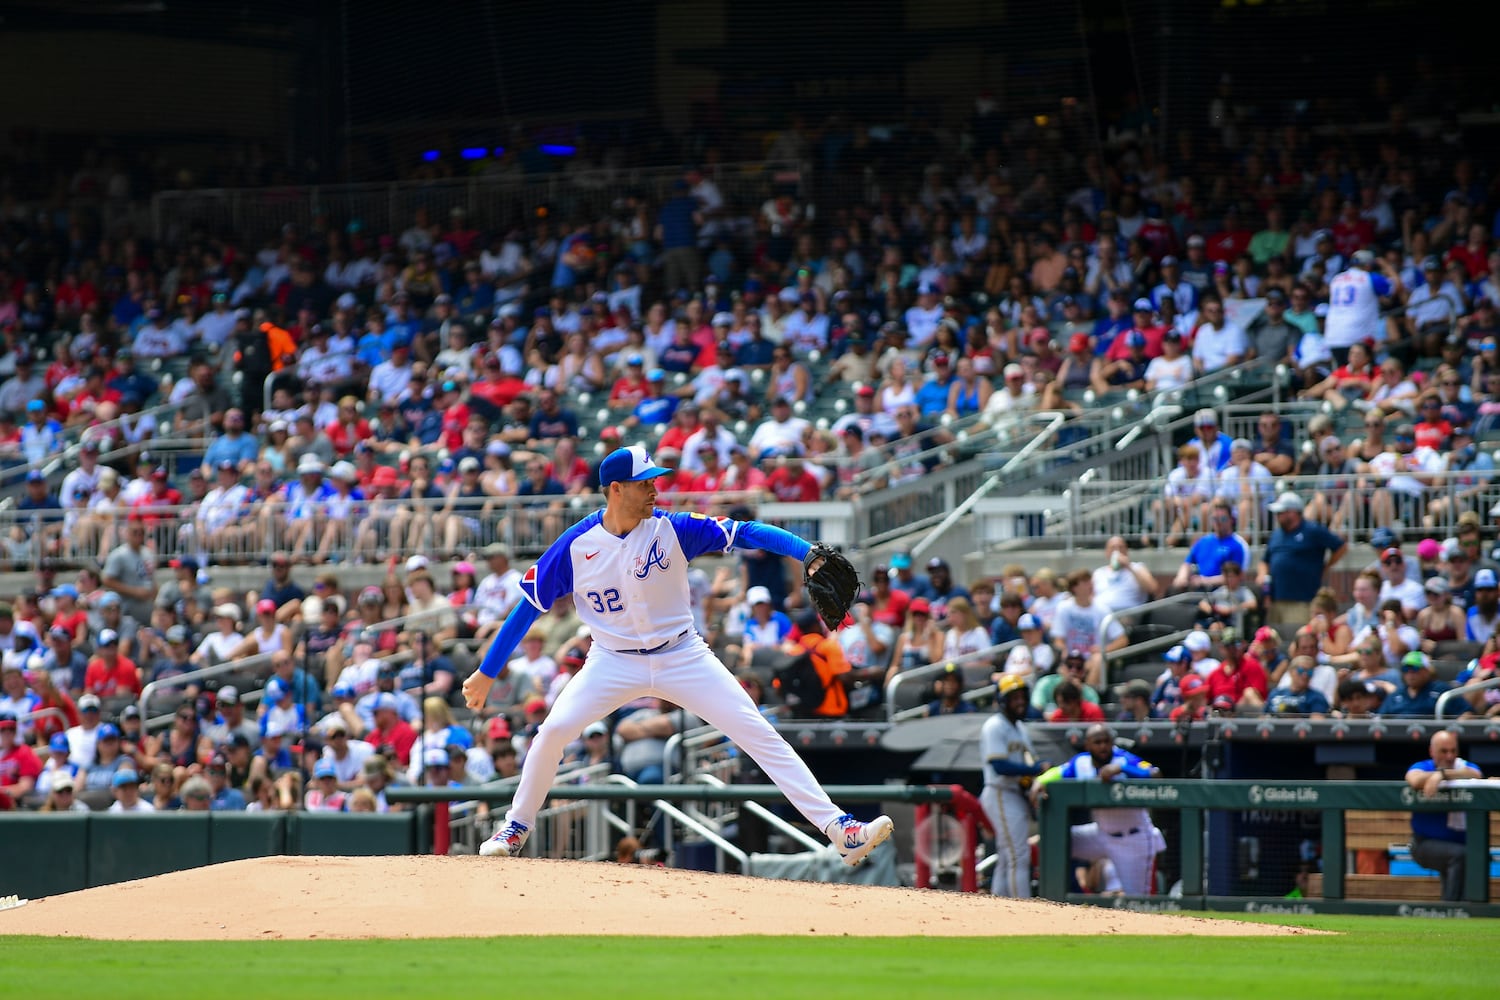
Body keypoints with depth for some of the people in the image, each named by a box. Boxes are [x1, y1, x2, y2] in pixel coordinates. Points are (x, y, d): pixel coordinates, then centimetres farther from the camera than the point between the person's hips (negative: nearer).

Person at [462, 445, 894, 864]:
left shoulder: (672, 529, -13)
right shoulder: (575, 546, -11)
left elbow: (747, 533, -20)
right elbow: (528, 606, -4)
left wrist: (811, 554, -35)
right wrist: (486, 672, -2)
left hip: (683, 656, 0)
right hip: (615, 662, 0)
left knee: (760, 735, -9)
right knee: (554, 730, -16)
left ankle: (839, 828, -11)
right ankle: (517, 827, 9)